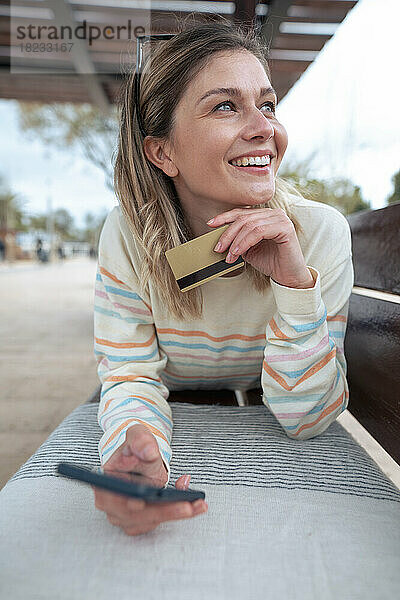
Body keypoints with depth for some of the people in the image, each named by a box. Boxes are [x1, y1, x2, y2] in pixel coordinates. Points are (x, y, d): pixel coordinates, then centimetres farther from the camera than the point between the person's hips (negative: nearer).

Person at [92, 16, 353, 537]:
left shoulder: (322, 232, -21)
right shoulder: (128, 234, -18)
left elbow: (306, 420, -19)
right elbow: (131, 376, -15)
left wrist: (295, 282, -34)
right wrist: (136, 445, -38)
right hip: (179, 433, 2)